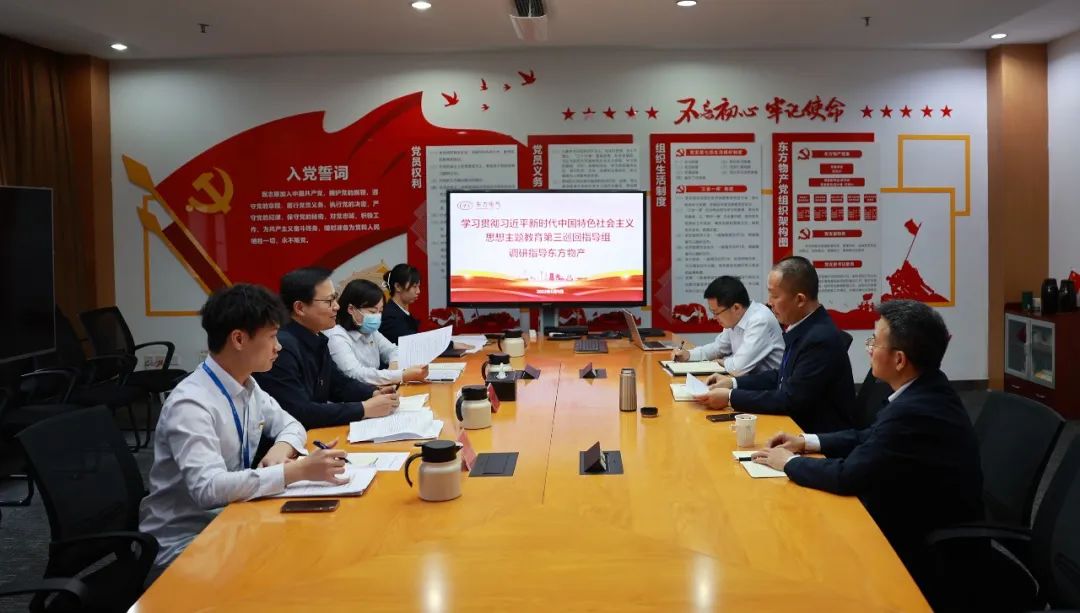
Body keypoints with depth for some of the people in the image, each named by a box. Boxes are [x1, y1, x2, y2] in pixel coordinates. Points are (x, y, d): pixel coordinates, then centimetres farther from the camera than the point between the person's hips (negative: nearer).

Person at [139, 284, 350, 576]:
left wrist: (282, 448, -7)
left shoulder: (248, 387, 2)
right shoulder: (190, 404, -23)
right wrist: (299, 470, -35)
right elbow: (208, 488, -33)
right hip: (184, 542, -7)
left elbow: (290, 424, 17)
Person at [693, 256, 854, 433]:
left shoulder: (822, 340, -24)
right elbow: (783, 377, 15)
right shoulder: (807, 328, 3)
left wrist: (730, 397, -18)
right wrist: (733, 382, 6)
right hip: (800, 426, 8)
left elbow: (789, 400, -23)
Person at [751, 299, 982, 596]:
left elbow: (848, 476, -28)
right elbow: (872, 437, 11)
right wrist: (808, 442, 3)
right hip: (925, 524, 8)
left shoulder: (914, 413, -32)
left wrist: (789, 462, -12)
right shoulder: (925, 389, -2)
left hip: (923, 549, -8)